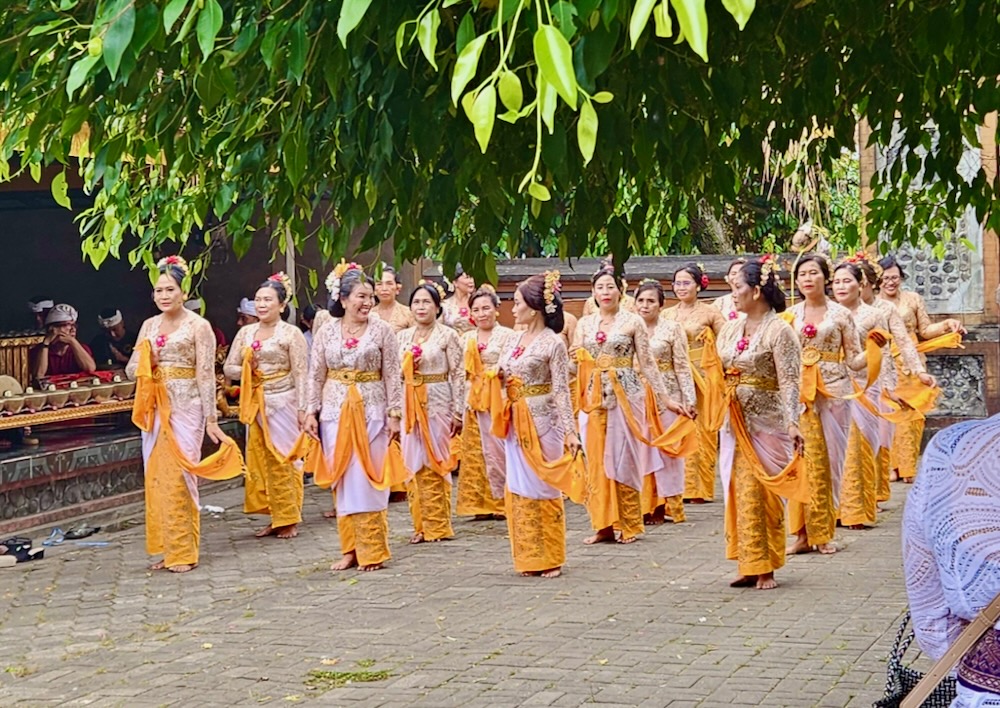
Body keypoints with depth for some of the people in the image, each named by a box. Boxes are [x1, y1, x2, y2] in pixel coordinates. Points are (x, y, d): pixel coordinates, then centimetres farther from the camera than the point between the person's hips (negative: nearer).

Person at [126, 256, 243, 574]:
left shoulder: (198, 326, -4)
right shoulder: (150, 326, 12)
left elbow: (206, 375, -8)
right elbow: (132, 370, 13)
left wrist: (211, 420, -11)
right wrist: (145, 360, -10)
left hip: (185, 407, -6)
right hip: (155, 407, 6)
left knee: (179, 476, -7)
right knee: (156, 477, 6)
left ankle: (184, 552, -1)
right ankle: (165, 548, 14)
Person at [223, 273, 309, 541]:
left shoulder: (291, 334, -3)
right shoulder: (246, 332, 11)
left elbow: (301, 374, -8)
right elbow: (229, 367, 12)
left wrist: (302, 409, -14)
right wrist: (246, 370, -9)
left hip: (283, 403, -5)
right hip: (255, 405, 5)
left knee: (282, 461, -4)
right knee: (259, 461, 5)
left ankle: (289, 520, 5)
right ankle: (275, 518, 14)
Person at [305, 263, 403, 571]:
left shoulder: (381, 331, -1)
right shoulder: (326, 332, 4)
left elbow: (392, 376, -2)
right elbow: (316, 376, 7)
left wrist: (394, 413, -7)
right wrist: (312, 412, 0)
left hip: (371, 411, -2)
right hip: (336, 411, 2)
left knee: (368, 480, -3)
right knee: (343, 481, 4)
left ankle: (372, 551, 4)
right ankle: (350, 549, 11)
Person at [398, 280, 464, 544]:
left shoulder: (447, 335, -3)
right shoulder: (403, 336, 11)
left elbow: (458, 375, -5)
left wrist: (458, 412, -8)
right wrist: (407, 367, -3)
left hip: (438, 403, -4)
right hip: (410, 404, 5)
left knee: (436, 463, -1)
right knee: (414, 464, 5)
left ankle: (438, 526, 8)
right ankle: (421, 524, 12)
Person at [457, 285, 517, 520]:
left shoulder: (507, 335, -1)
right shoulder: (467, 339, 15)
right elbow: (460, 371, 15)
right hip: (473, 401, 5)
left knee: (498, 449, -5)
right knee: (474, 452, 3)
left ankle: (503, 500, 5)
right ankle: (481, 502, 10)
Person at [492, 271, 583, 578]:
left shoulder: (553, 343, -10)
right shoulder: (518, 338, 10)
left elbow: (561, 390, -13)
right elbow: (503, 374, 21)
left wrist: (569, 429, -18)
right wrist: (500, 377, -1)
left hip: (542, 422, -7)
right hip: (516, 423, 7)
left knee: (542, 489, -1)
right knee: (519, 489, 8)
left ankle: (550, 559, 8)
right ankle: (527, 557, 16)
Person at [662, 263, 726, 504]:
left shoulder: (709, 312, -1)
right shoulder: (667, 315, 10)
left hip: (704, 377, -3)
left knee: (703, 431, 0)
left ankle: (702, 488, 6)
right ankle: (684, 487, 5)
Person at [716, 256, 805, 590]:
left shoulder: (779, 331, -11)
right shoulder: (732, 328, 9)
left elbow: (789, 381, -18)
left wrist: (792, 422, -27)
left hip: (766, 422, -6)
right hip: (735, 421, 6)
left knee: (763, 493, 0)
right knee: (740, 492, 7)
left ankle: (766, 568, 8)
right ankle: (748, 565, 13)